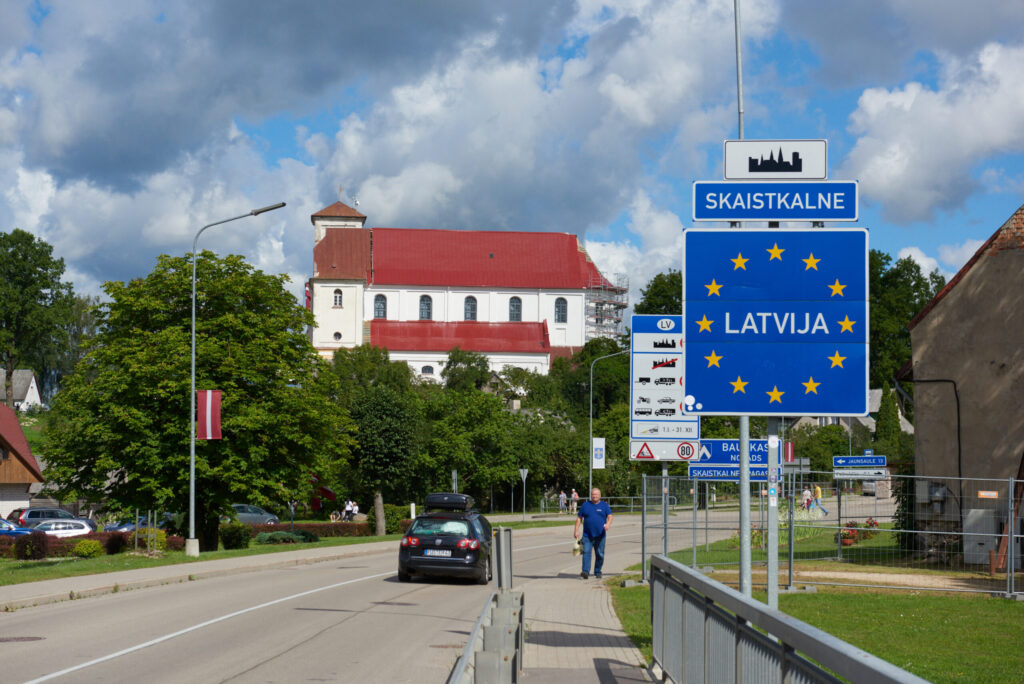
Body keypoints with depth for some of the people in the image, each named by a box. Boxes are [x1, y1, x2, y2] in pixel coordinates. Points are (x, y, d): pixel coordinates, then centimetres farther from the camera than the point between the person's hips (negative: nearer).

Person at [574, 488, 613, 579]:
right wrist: (576, 530, 1)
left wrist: (608, 524, -24)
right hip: (587, 535, 0)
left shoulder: (604, 505, 7)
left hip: (600, 535, 0)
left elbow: (610, 516, -2)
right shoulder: (585, 505, 9)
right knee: (586, 552, -14)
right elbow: (579, 518, 10)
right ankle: (585, 572, -21)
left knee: (600, 554, 5)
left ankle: (598, 572, 19)